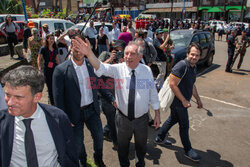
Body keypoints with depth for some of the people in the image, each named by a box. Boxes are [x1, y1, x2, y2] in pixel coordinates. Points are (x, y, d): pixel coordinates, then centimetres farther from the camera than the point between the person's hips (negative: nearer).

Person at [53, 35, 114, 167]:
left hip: (92, 110, 3)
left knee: (99, 137, 19)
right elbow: (58, 97, -12)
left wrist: (112, 99, 3)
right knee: (78, 143, 18)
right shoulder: (61, 70, -16)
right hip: (74, 114, -3)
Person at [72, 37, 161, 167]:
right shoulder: (118, 69, -12)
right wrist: (89, 53, -48)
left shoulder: (147, 70, -9)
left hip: (141, 119, 1)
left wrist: (157, 114, 2)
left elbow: (153, 93, -2)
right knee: (122, 146, 23)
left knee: (141, 145, 26)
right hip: (123, 118, 0)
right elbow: (101, 67, -30)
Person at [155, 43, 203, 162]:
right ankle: (188, 150, 26)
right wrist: (184, 101, -22)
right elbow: (172, 84, -26)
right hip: (177, 101, -9)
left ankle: (159, 138, 41)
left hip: (183, 101, 9)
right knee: (184, 125, 5)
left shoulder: (193, 67, 8)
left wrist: (198, 99, 18)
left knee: (173, 119, 22)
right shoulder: (182, 65, -22)